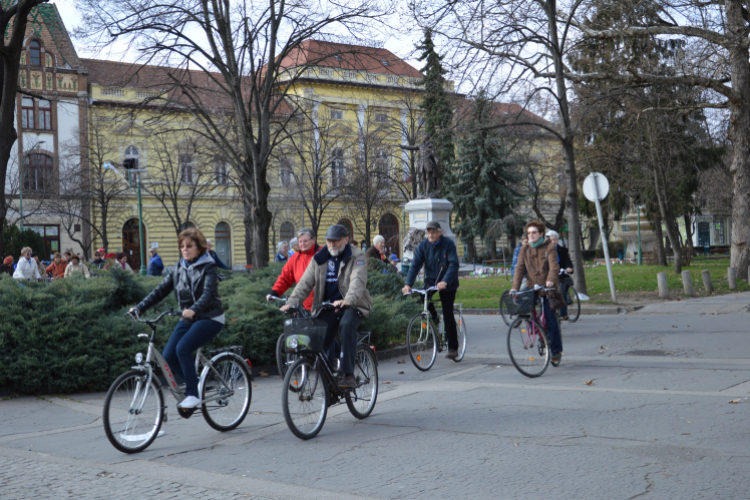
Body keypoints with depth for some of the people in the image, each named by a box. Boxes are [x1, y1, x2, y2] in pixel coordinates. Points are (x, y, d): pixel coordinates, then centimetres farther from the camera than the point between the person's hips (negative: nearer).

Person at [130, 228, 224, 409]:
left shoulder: (208, 267, -9)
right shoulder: (178, 268, 9)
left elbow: (208, 293, -24)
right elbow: (161, 291, 4)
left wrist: (193, 309, -43)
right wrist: (139, 308, -9)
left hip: (209, 318, -6)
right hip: (188, 319, 6)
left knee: (183, 348, -26)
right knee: (168, 356, -9)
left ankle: (193, 394, -14)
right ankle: (195, 383, 13)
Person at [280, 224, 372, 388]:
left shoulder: (357, 257, -5)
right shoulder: (319, 259, 9)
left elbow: (358, 281, -23)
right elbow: (306, 282, 0)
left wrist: (348, 300, -43)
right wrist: (292, 302, -17)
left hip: (353, 305, -4)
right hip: (327, 306, 4)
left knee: (346, 325, -34)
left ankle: (349, 375, -32)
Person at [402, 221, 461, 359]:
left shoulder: (448, 244, -13)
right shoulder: (423, 246, -4)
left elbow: (453, 264, -23)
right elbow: (415, 265, -12)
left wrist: (444, 282, -39)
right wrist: (408, 284, -27)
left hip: (447, 285, -3)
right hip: (430, 282, 3)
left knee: (448, 315, -7)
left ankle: (453, 348, 2)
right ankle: (433, 319, 8)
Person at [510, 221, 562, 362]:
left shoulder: (549, 247, -1)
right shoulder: (525, 250, 8)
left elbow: (554, 266, -14)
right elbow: (519, 268, -1)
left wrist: (551, 280, -34)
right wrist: (515, 287, -15)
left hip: (547, 289, -3)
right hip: (532, 289, 3)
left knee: (551, 321, -4)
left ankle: (556, 350, 6)